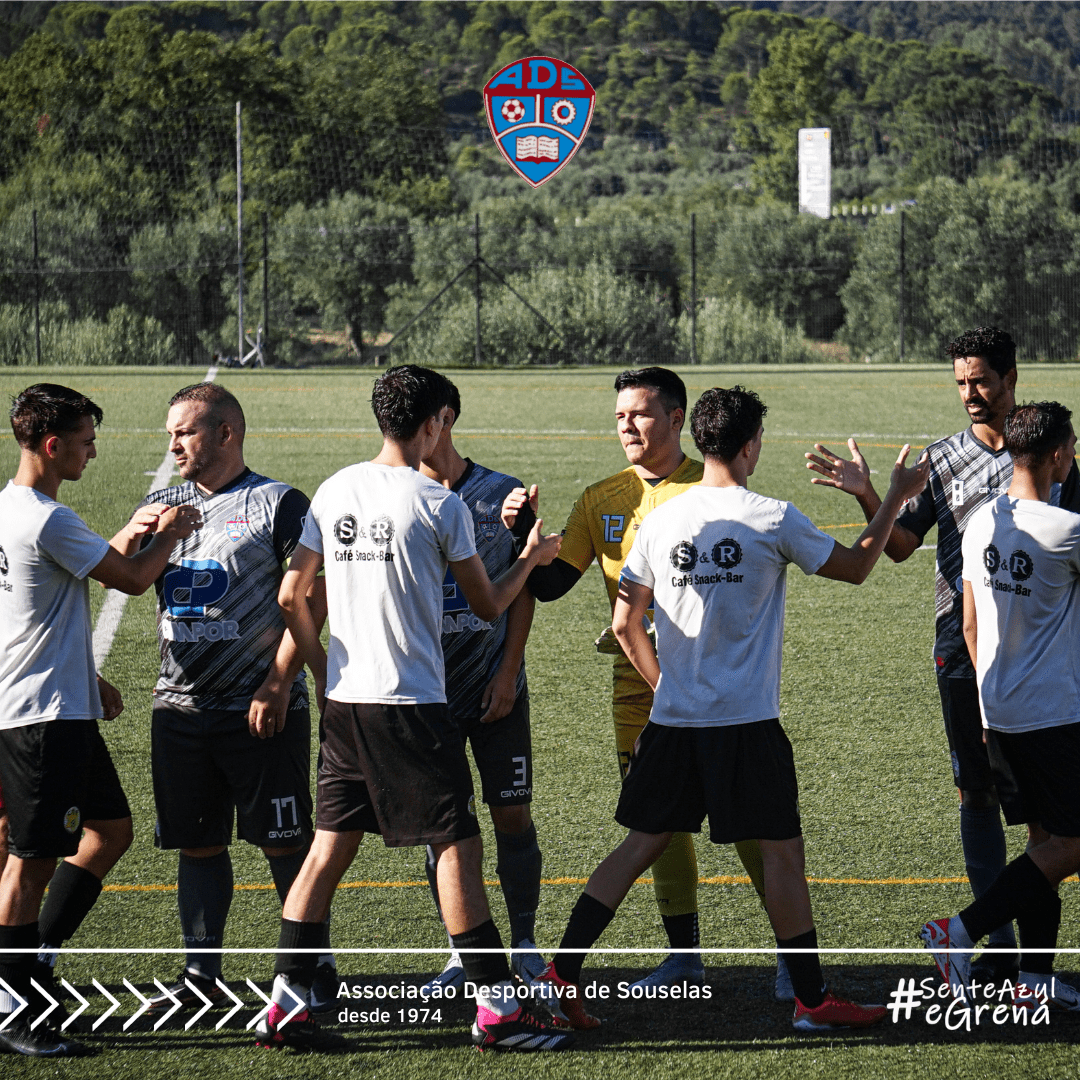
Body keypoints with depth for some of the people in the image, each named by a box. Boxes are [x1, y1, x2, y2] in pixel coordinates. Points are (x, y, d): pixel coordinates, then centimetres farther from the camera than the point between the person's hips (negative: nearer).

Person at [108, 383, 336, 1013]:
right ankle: (201, 975, 16)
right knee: (199, 843, 9)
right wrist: (130, 537, -9)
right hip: (182, 708, 5)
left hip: (261, 710, -5)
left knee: (285, 842, -1)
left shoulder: (278, 504, -3)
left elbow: (311, 601, -9)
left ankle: (316, 967, 9)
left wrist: (277, 685, -16)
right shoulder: (163, 506, 15)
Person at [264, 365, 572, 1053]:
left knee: (330, 845, 11)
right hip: (411, 704, -6)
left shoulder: (334, 492, 6)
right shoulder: (440, 505, -10)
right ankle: (497, 1007, 2)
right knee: (458, 846, -1)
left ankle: (287, 1003, 9)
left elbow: (291, 597, 9)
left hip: (344, 702, 6)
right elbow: (489, 606, 1)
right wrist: (531, 559, 19)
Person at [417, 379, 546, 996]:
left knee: (513, 814, 0)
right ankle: (463, 952, 14)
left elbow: (523, 591, 2)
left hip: (495, 685, -1)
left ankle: (525, 945, 11)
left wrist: (508, 673, -4)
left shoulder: (502, 494, 0)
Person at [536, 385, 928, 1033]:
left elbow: (626, 625, 7)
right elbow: (856, 567, 4)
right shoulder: (772, 519, -8)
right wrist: (896, 498, 16)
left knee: (644, 842, 11)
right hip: (748, 720, -5)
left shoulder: (662, 520, 4)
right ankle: (813, 999, 8)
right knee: (783, 850, 3)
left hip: (672, 717, 5)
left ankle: (562, 970, 6)